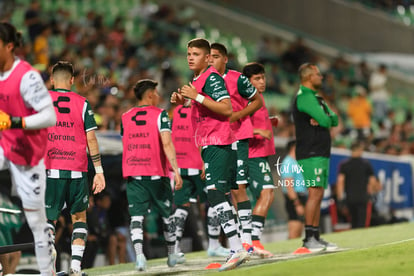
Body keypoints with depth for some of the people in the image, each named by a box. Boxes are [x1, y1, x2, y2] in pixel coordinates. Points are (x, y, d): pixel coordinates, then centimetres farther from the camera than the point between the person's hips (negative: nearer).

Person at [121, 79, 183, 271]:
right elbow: (167, 144, -15)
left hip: (133, 175, 3)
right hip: (156, 174, -3)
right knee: (167, 214, 14)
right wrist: (176, 170, -17)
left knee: (136, 216, -3)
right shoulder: (160, 115, -5)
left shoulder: (125, 117, 9)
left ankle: (139, 254, -23)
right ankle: (172, 255, 25)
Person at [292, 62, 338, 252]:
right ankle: (309, 238, -16)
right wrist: (324, 119, 3)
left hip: (321, 154, 10)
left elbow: (334, 120, 13)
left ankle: (315, 237, 8)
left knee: (319, 195, 7)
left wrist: (321, 120, -7)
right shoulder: (304, 97, -12)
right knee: (315, 193, -14)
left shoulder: (315, 98, 22)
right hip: (311, 153, -10)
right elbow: (325, 121, -19)